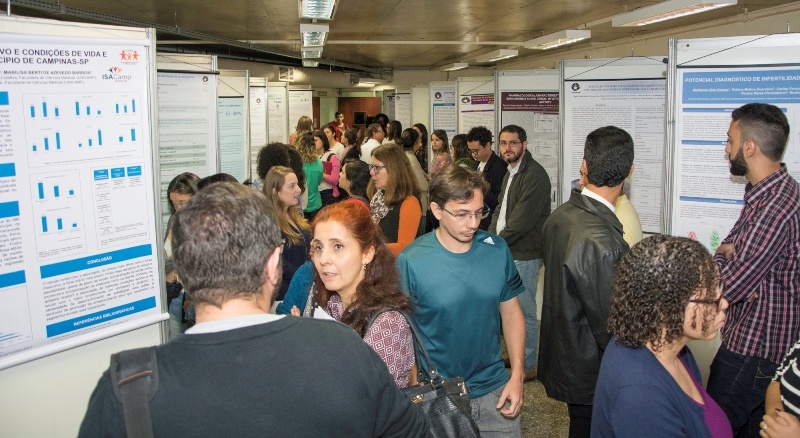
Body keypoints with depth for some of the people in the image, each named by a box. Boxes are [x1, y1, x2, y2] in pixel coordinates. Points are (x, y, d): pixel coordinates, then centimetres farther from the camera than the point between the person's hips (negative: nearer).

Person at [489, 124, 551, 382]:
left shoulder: (534, 175, -17)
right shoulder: (511, 173, 15)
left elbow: (522, 220, -22)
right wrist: (491, 237, 0)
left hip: (524, 255, -9)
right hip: (507, 252, 9)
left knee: (525, 312, 0)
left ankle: (528, 366, 14)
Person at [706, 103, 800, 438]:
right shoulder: (767, 191, 7)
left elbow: (728, 287, -26)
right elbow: (733, 246, 11)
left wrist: (707, 258, -6)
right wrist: (727, 253, -12)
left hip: (753, 353, -10)